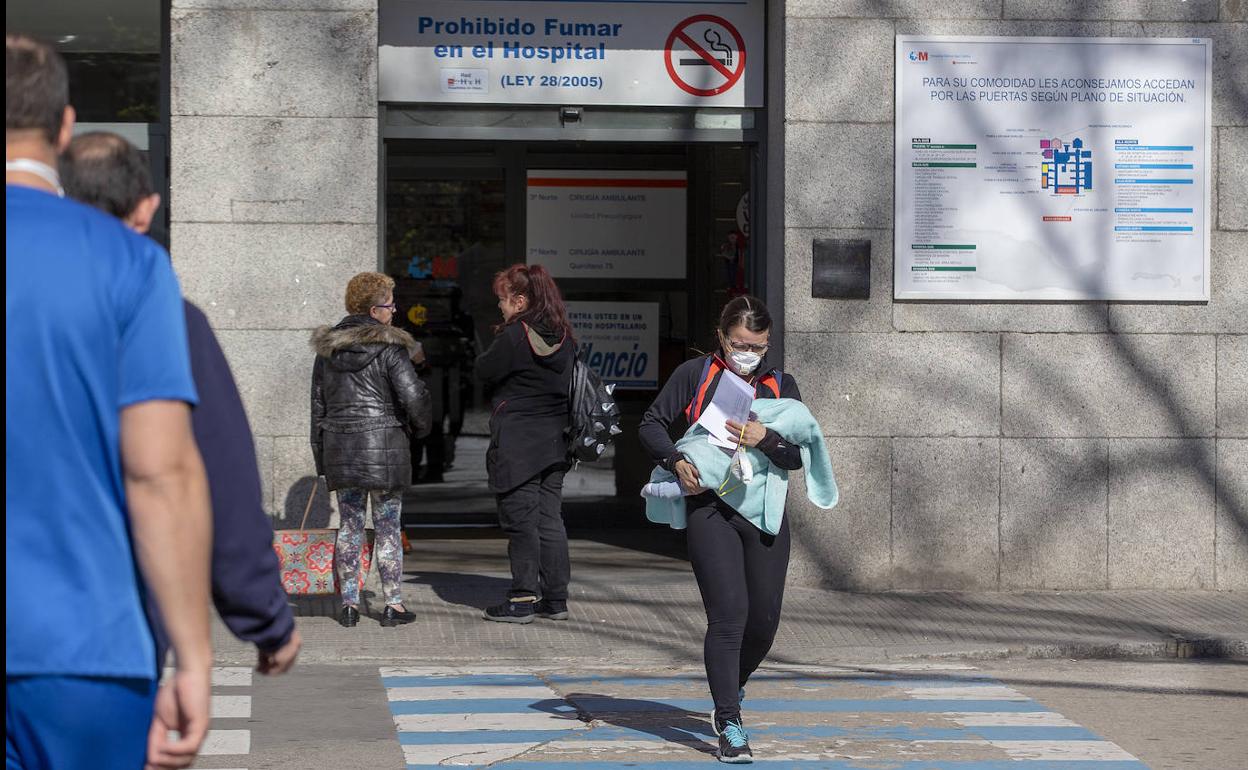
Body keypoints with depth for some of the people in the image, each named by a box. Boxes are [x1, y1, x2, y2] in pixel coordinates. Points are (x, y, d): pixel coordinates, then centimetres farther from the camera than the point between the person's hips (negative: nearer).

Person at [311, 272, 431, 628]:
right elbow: (412, 396, -13)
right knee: (388, 527, 4)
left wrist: (321, 457, 17)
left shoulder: (327, 349, 9)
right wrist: (421, 426, 9)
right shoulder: (390, 348, -10)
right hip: (383, 445, -4)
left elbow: (318, 405, 12)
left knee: (350, 525, 11)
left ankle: (349, 603, 10)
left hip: (339, 448, 5)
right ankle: (393, 604, 5)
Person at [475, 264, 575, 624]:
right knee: (550, 519, 11)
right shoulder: (564, 336, 7)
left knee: (520, 520, -1)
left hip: (517, 444, -7)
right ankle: (556, 598, 13)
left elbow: (483, 372, -9)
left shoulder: (514, 336, -15)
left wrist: (494, 346, 8)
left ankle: (523, 599, 0)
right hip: (555, 442, 7)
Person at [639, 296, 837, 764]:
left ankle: (731, 692, 34)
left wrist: (766, 439, -13)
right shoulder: (694, 375, 5)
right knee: (728, 615, -14)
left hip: (764, 513, 4)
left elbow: (797, 456, 6)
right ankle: (729, 726, -7)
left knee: (764, 621, 5)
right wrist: (677, 461, -11)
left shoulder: (780, 386, 12)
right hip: (710, 508, -4)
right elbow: (652, 425, 6)